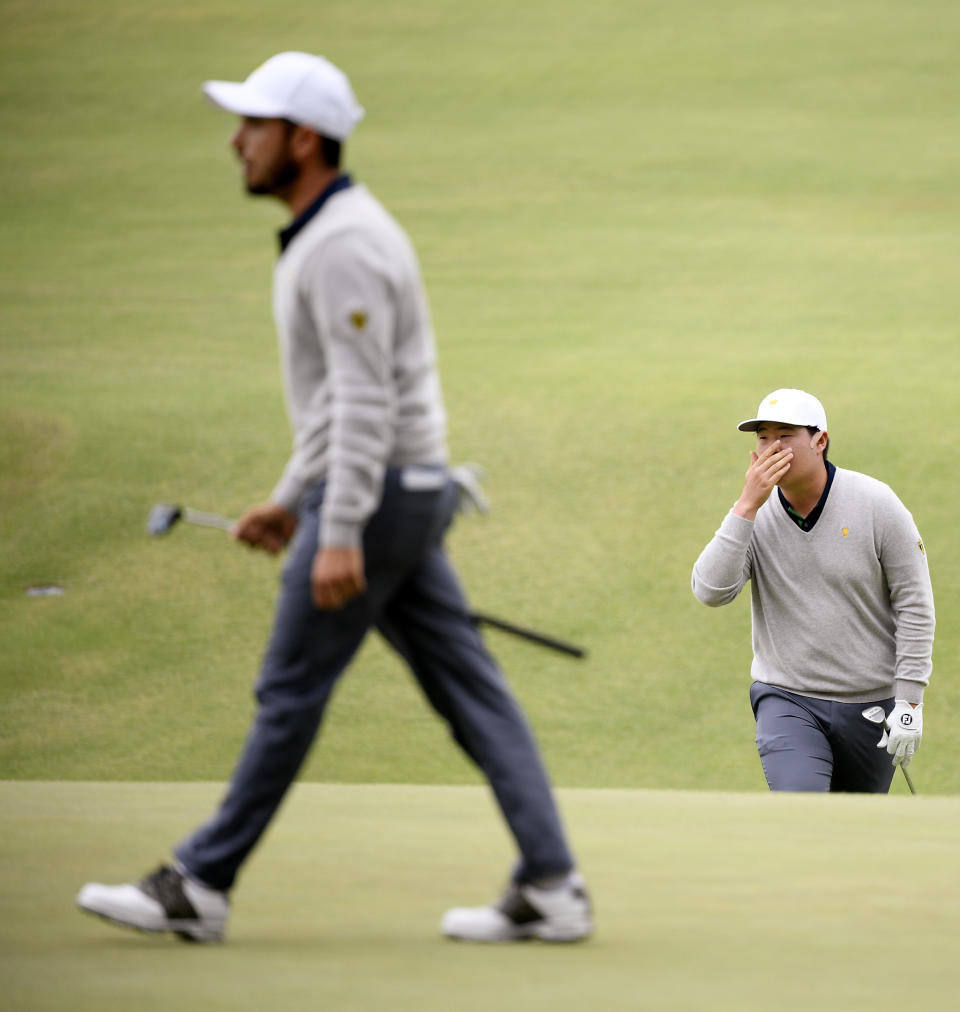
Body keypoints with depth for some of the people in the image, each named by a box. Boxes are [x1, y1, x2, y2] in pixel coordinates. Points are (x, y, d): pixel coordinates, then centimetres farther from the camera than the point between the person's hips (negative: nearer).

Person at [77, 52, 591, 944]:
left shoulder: (344, 245, -16)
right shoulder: (329, 234, 17)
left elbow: (365, 400, -23)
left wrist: (340, 534, -26)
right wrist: (291, 499, 26)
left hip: (372, 499, -10)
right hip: (404, 494, 10)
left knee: (290, 693, -2)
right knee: (469, 693, 4)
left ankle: (197, 888, 6)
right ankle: (550, 891, 1)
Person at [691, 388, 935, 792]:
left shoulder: (876, 504, -9)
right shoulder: (756, 515, -3)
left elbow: (915, 606, -6)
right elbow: (710, 591, -17)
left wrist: (909, 702, -9)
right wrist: (747, 507, -22)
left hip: (871, 703, 0)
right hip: (787, 699, 0)